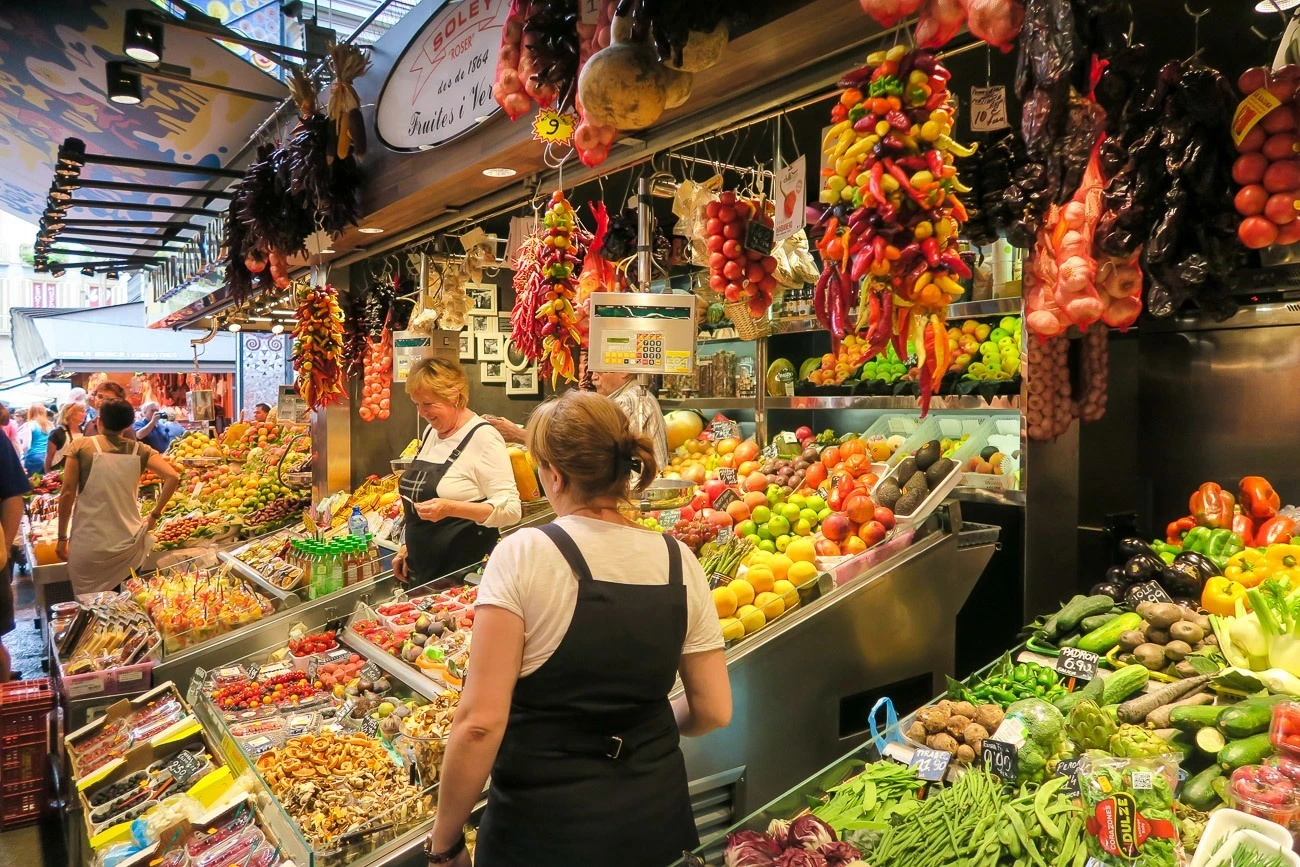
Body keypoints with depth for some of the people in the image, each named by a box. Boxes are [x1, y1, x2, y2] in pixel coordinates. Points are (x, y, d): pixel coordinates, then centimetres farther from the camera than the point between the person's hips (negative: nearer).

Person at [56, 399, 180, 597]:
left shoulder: (81, 446, -2)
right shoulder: (139, 450, 2)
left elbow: (67, 493, -5)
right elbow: (173, 477, -7)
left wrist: (62, 538, 3)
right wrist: (155, 515, 3)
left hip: (88, 544, -2)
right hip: (127, 542, 2)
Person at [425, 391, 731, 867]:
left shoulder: (523, 555, -18)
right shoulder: (680, 561, -6)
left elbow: (481, 722, -21)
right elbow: (713, 711, -1)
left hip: (545, 825, -4)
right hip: (655, 814, 4)